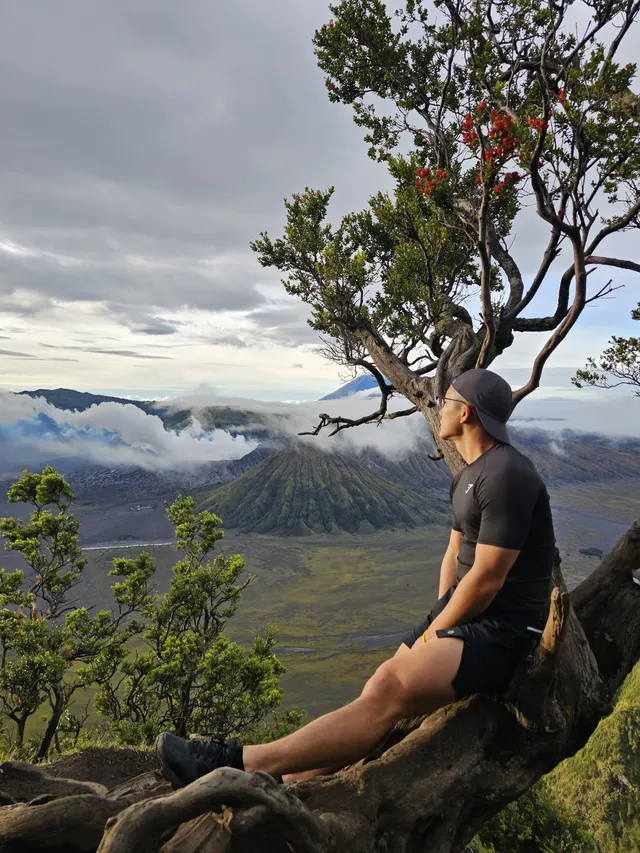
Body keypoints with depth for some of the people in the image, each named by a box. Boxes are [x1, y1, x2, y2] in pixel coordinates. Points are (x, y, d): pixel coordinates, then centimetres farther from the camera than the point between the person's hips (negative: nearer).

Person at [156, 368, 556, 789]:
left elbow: (486, 579, -20)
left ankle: (241, 762, -24)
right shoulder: (468, 475, 13)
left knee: (387, 691, -24)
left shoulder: (506, 476, -19)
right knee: (383, 686, 0)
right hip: (465, 612, 9)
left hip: (503, 628, -9)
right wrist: (438, 622, 3)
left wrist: (434, 633, -8)